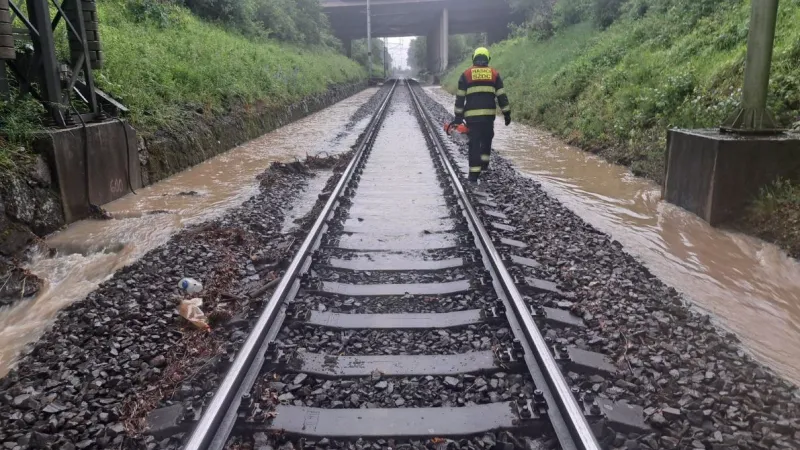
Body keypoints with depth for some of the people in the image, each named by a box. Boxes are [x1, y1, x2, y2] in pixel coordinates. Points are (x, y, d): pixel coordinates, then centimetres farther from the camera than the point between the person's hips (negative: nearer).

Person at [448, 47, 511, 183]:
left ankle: (474, 174, -4)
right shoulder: (494, 74, 8)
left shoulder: (466, 75, 6)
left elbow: (460, 98, 4)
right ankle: (484, 165, 24)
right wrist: (507, 113, 9)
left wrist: (458, 117, 8)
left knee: (474, 143, 1)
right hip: (489, 114, 1)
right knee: (487, 139, 23)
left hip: (472, 115, -1)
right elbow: (502, 96, 4)